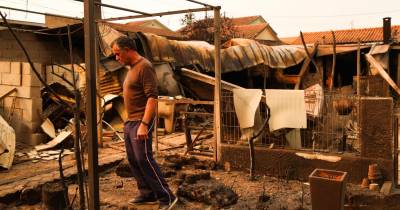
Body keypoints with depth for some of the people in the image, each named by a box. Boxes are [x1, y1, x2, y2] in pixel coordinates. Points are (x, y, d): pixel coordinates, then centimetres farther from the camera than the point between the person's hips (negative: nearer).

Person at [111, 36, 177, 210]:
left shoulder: (144, 67, -14)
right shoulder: (132, 68, 16)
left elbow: (152, 97, -22)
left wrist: (144, 124, -27)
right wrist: (129, 121, 18)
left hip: (141, 123, -10)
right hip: (130, 122, 10)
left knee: (144, 159, -10)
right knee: (133, 160, 11)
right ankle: (147, 194, 21)